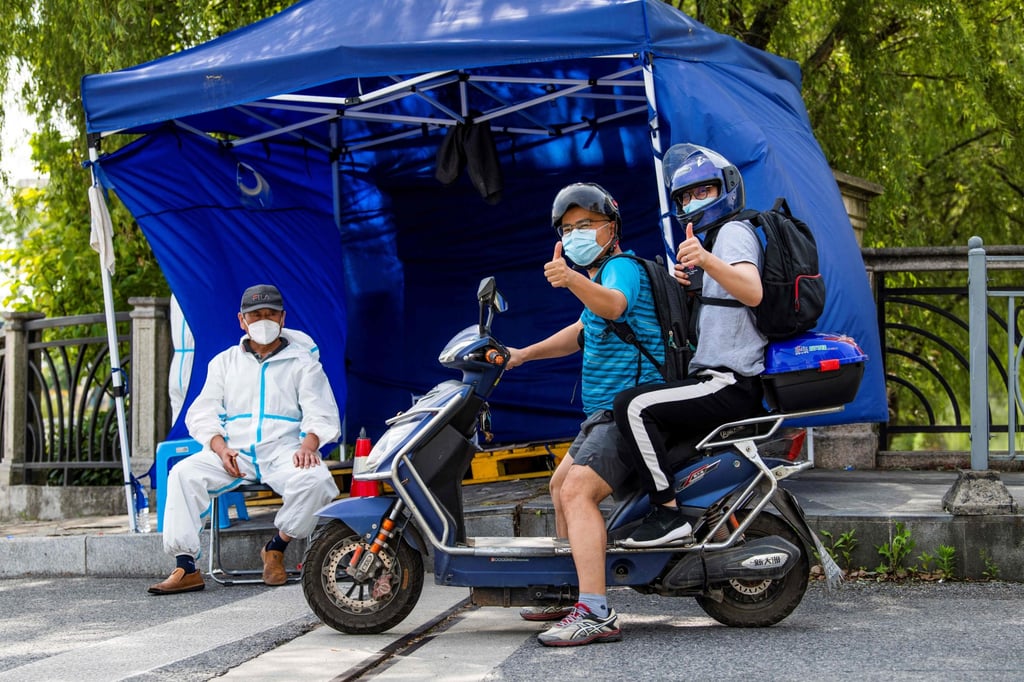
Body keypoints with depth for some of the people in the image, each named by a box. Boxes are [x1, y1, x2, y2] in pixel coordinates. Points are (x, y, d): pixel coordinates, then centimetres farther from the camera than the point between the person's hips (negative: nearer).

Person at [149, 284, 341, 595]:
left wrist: (308, 446, -19)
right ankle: (185, 567, -27)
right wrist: (220, 448, -11)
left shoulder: (302, 361, 14)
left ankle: (276, 548, -12)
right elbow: (202, 413, 10)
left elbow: (321, 414, 3)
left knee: (315, 480, -34)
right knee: (183, 473, -25)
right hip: (233, 452, 2)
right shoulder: (225, 362, 20)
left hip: (284, 450, -2)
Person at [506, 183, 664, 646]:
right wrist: (524, 354, 32)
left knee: (578, 491, -26)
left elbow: (614, 304, -36)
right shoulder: (602, 275, 22)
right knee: (561, 486, 22)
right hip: (608, 410, 12)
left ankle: (596, 613, -36)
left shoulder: (622, 267, -11)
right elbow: (583, 331, 37)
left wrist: (573, 280, -54)